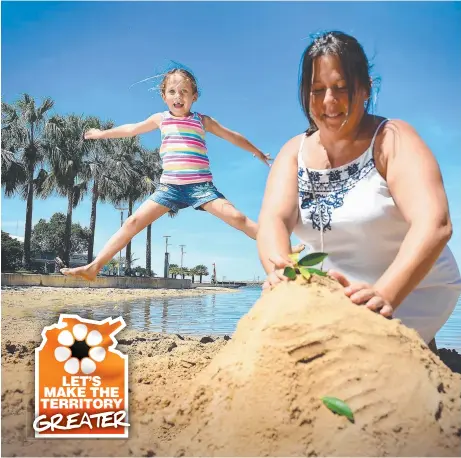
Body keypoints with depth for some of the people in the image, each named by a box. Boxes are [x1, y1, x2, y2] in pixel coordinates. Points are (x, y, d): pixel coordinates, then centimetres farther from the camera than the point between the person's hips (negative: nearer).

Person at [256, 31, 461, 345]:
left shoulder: (392, 140, -14)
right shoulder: (295, 151, -1)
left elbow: (433, 224, -29)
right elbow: (273, 219, -16)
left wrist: (384, 294, -45)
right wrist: (280, 269, -39)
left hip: (413, 289, -5)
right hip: (335, 290, 5)